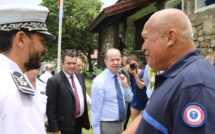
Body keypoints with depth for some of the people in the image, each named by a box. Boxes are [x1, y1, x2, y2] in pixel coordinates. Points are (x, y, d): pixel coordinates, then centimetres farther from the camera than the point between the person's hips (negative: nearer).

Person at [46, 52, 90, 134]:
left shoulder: (80, 77, 7)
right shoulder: (54, 81, -14)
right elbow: (50, 108, -15)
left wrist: (85, 119, 15)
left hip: (80, 121, 7)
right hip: (64, 125, -6)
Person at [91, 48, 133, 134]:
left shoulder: (120, 78, 3)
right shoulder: (99, 81, -19)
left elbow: (129, 99, 10)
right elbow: (95, 109, -18)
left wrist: (125, 84, -8)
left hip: (120, 124, 7)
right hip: (106, 126, -7)